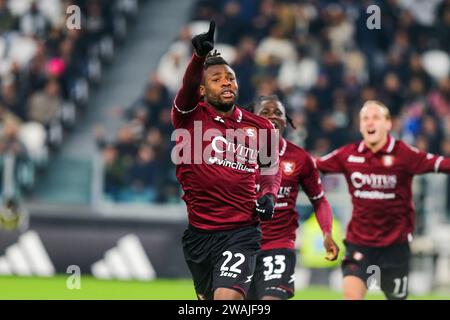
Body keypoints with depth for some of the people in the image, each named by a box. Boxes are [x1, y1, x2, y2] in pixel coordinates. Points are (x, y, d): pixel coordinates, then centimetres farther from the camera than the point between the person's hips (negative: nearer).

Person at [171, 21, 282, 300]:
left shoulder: (260, 128, 5)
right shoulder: (189, 117, -3)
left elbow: (271, 167, 23)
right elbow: (187, 86, -25)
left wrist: (269, 195, 1)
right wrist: (199, 56, -46)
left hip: (241, 232, -1)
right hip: (197, 232, 1)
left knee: (227, 297, -22)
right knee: (209, 298, 16)